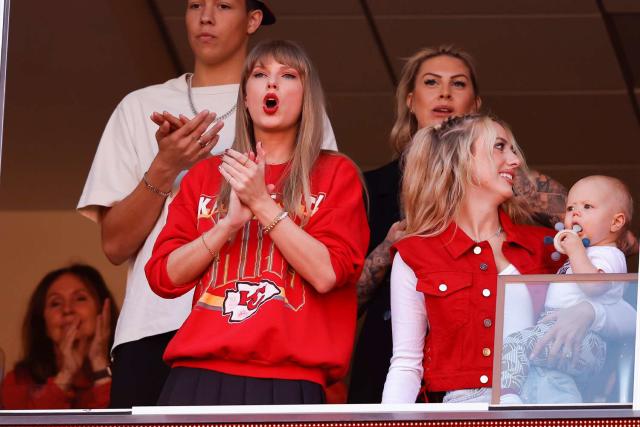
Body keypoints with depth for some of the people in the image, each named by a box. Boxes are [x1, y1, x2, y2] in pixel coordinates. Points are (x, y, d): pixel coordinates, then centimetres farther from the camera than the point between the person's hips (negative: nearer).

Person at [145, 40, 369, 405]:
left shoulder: (335, 174, 12)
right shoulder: (205, 176, 20)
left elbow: (326, 274, -2)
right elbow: (164, 276, 11)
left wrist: (262, 204, -5)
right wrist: (230, 222, -3)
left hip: (286, 385, -2)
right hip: (200, 378, 3)